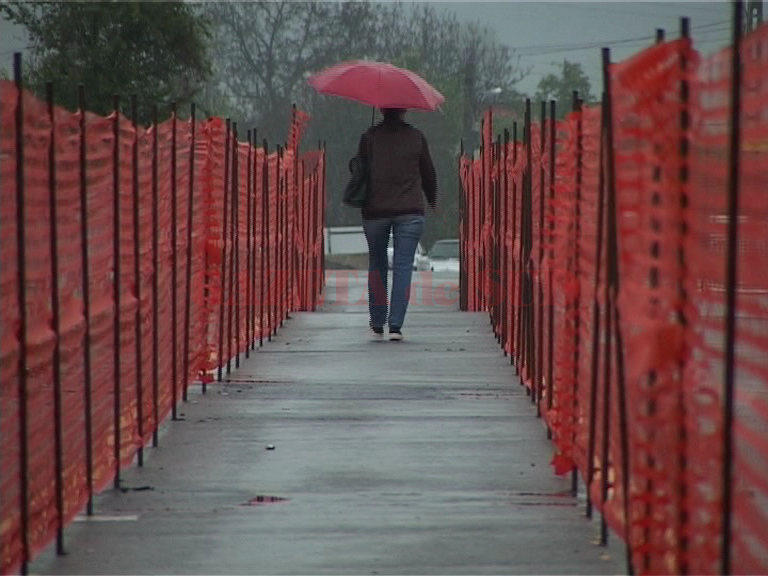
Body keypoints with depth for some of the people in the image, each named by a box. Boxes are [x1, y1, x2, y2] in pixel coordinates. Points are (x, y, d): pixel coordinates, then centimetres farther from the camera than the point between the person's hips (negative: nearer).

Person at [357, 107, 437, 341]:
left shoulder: (369, 137, 0)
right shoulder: (416, 137, 2)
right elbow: (428, 172, 10)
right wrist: (432, 201, 26)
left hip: (375, 210, 0)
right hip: (410, 212, 0)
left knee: (377, 265, 13)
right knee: (403, 266, 0)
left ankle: (377, 325, 14)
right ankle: (395, 325, -8)